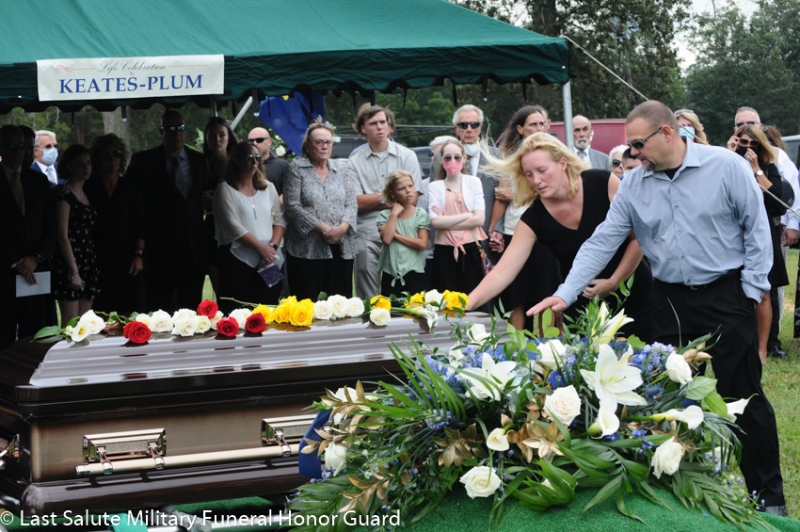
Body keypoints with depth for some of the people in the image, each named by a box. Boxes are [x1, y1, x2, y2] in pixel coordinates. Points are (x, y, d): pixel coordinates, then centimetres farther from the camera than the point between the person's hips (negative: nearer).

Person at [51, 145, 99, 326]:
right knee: (70, 323, -8)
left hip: (88, 264, 7)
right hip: (70, 265, -7)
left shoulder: (86, 194, 17)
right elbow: (62, 235, -12)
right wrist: (74, 271, -16)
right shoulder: (65, 194, -6)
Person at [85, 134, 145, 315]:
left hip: (128, 260, 2)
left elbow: (140, 224, 8)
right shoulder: (89, 188, 2)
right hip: (99, 262, -2)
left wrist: (138, 255, 0)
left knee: (129, 313, -1)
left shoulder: (129, 187, 8)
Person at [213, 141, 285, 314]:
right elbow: (233, 226, -10)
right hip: (238, 261, -4)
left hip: (268, 263, 4)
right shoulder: (226, 189, -1)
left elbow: (279, 219, 10)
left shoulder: (268, 187, 15)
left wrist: (272, 246, -6)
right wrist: (261, 247, -11)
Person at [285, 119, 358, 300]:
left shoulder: (342, 168, 13)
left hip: (342, 249, 4)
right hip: (308, 250, -3)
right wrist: (322, 228, -14)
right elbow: (293, 206, -7)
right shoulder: (297, 168, 2)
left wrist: (343, 227, -12)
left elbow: (352, 204, 8)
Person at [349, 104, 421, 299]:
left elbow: (412, 199, -2)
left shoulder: (407, 156, 6)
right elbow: (357, 202, -3)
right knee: (368, 297, -1)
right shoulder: (355, 162, 6)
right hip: (368, 235, 0)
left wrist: (371, 201, -3)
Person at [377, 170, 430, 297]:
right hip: (390, 274, 1)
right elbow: (386, 239, -15)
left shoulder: (421, 214, 0)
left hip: (414, 273, -1)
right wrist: (394, 214, -11)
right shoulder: (385, 215, 2)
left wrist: (396, 234, -11)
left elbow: (422, 244, -10)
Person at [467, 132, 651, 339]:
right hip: (583, 306, 1)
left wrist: (614, 281, -14)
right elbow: (502, 273, -18)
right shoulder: (533, 219, -12)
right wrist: (466, 304, -32)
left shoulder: (603, 184, -17)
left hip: (635, 295, -1)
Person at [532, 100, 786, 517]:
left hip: (726, 296, -4)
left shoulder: (727, 167, -9)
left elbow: (757, 229, -5)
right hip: (669, 300, 4)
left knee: (744, 397, 1)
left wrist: (751, 291, -7)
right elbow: (601, 242, 1)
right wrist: (565, 293, -7)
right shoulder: (633, 186, 2)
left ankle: (768, 493, 12)